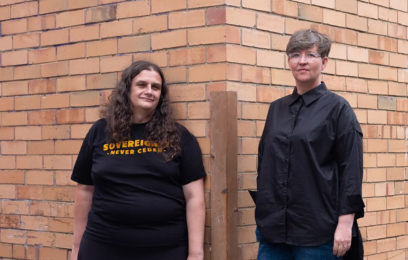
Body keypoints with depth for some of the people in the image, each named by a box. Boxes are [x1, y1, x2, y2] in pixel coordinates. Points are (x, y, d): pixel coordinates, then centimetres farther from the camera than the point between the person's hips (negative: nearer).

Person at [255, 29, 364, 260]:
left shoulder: (337, 108, -2)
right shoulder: (277, 109, 12)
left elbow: (351, 168, -7)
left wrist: (345, 223, -14)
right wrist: (263, 211, 14)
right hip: (272, 226, 4)